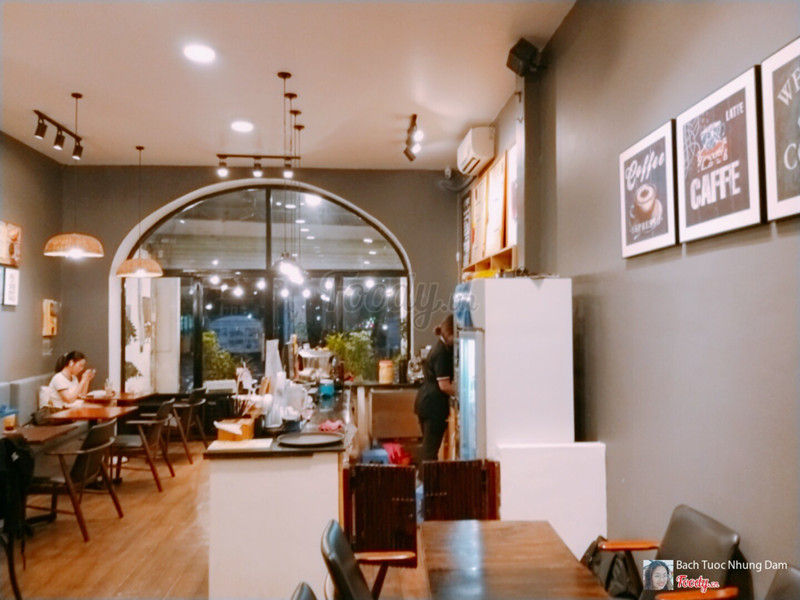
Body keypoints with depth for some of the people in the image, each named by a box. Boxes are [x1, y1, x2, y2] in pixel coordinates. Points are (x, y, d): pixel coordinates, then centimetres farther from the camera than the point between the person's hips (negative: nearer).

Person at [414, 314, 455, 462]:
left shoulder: (439, 348, 12)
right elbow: (444, 385, -19)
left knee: (427, 448, 16)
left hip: (425, 401, 10)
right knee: (431, 451, -3)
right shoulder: (443, 352, -17)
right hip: (435, 405, -10)